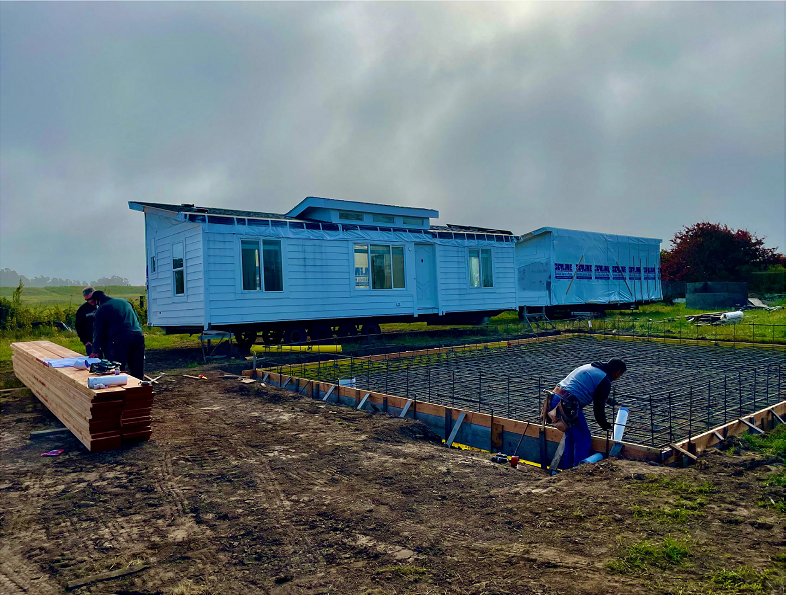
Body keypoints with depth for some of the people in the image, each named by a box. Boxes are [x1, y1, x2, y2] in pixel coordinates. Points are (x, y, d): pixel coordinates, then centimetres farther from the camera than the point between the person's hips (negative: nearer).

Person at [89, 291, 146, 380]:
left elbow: (98, 331, 10)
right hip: (138, 335, 5)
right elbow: (137, 320, 27)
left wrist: (95, 351, 15)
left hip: (121, 339, -5)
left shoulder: (102, 309, 10)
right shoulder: (126, 302, 26)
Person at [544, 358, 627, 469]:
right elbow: (598, 407, 1)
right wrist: (605, 425, 17)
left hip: (555, 397, 9)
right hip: (568, 404, -9)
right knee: (583, 439, 5)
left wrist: (606, 399, 52)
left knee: (570, 435, 23)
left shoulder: (589, 367, 22)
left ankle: (566, 468, 28)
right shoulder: (605, 381, -4)